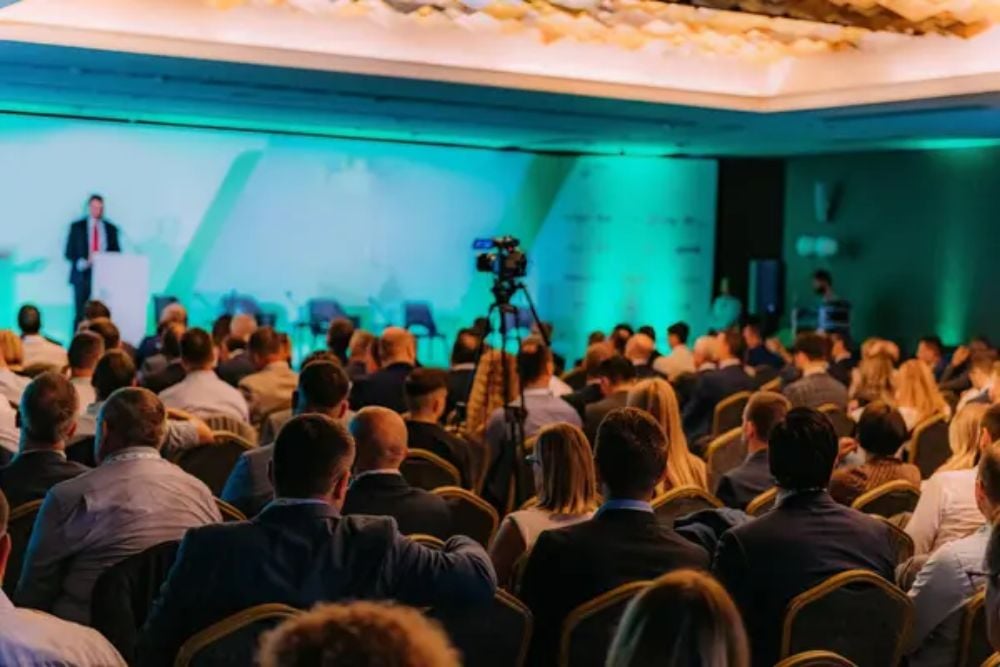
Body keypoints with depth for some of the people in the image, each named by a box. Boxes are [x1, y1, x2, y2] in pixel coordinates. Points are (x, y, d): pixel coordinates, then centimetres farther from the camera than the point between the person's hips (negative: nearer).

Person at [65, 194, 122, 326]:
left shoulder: (111, 229, 11)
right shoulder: (77, 227, 7)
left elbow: (117, 253, 13)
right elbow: (69, 252, 4)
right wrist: (83, 263, -14)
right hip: (83, 276, -1)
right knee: (81, 314, -5)